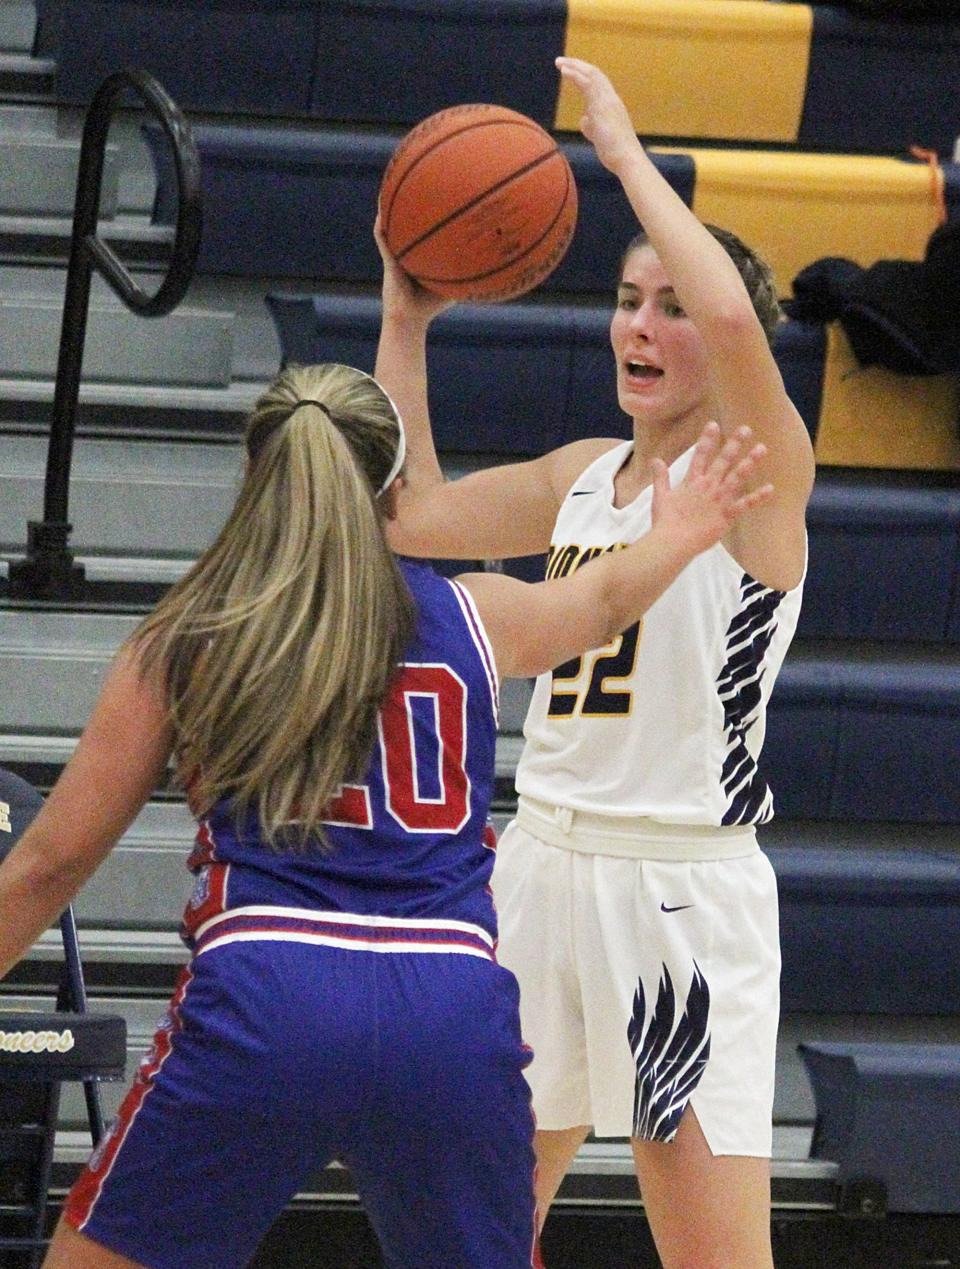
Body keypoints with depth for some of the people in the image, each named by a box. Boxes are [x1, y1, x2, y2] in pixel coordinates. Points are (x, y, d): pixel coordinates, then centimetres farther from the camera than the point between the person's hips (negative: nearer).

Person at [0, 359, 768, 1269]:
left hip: (262, 1002, -2)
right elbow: (604, 598, 40)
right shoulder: (474, 618, 17)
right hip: (452, 1014, 2)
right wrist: (678, 538, 61)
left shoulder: (181, 644, 11)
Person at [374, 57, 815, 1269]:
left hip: (682, 886, -7)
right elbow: (413, 513, 20)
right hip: (545, 862, 7)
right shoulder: (587, 475, 12)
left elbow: (732, 318, -29)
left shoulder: (761, 470, -9)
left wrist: (626, 152, -20)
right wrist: (405, 322, 14)